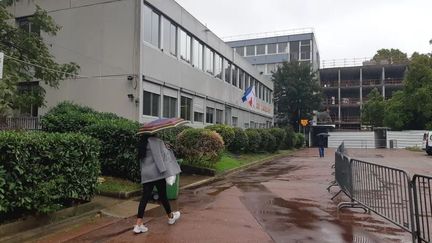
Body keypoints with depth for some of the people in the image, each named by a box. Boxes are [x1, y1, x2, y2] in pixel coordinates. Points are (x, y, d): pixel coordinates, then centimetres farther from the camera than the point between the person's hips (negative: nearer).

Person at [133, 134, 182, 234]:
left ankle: (138, 224, -3)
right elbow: (158, 157, -19)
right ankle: (171, 217, 29)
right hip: (156, 173, -7)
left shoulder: (143, 142, 13)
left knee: (145, 197, 3)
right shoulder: (154, 140, -13)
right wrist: (164, 171, -19)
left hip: (146, 174, 7)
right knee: (162, 195, 9)